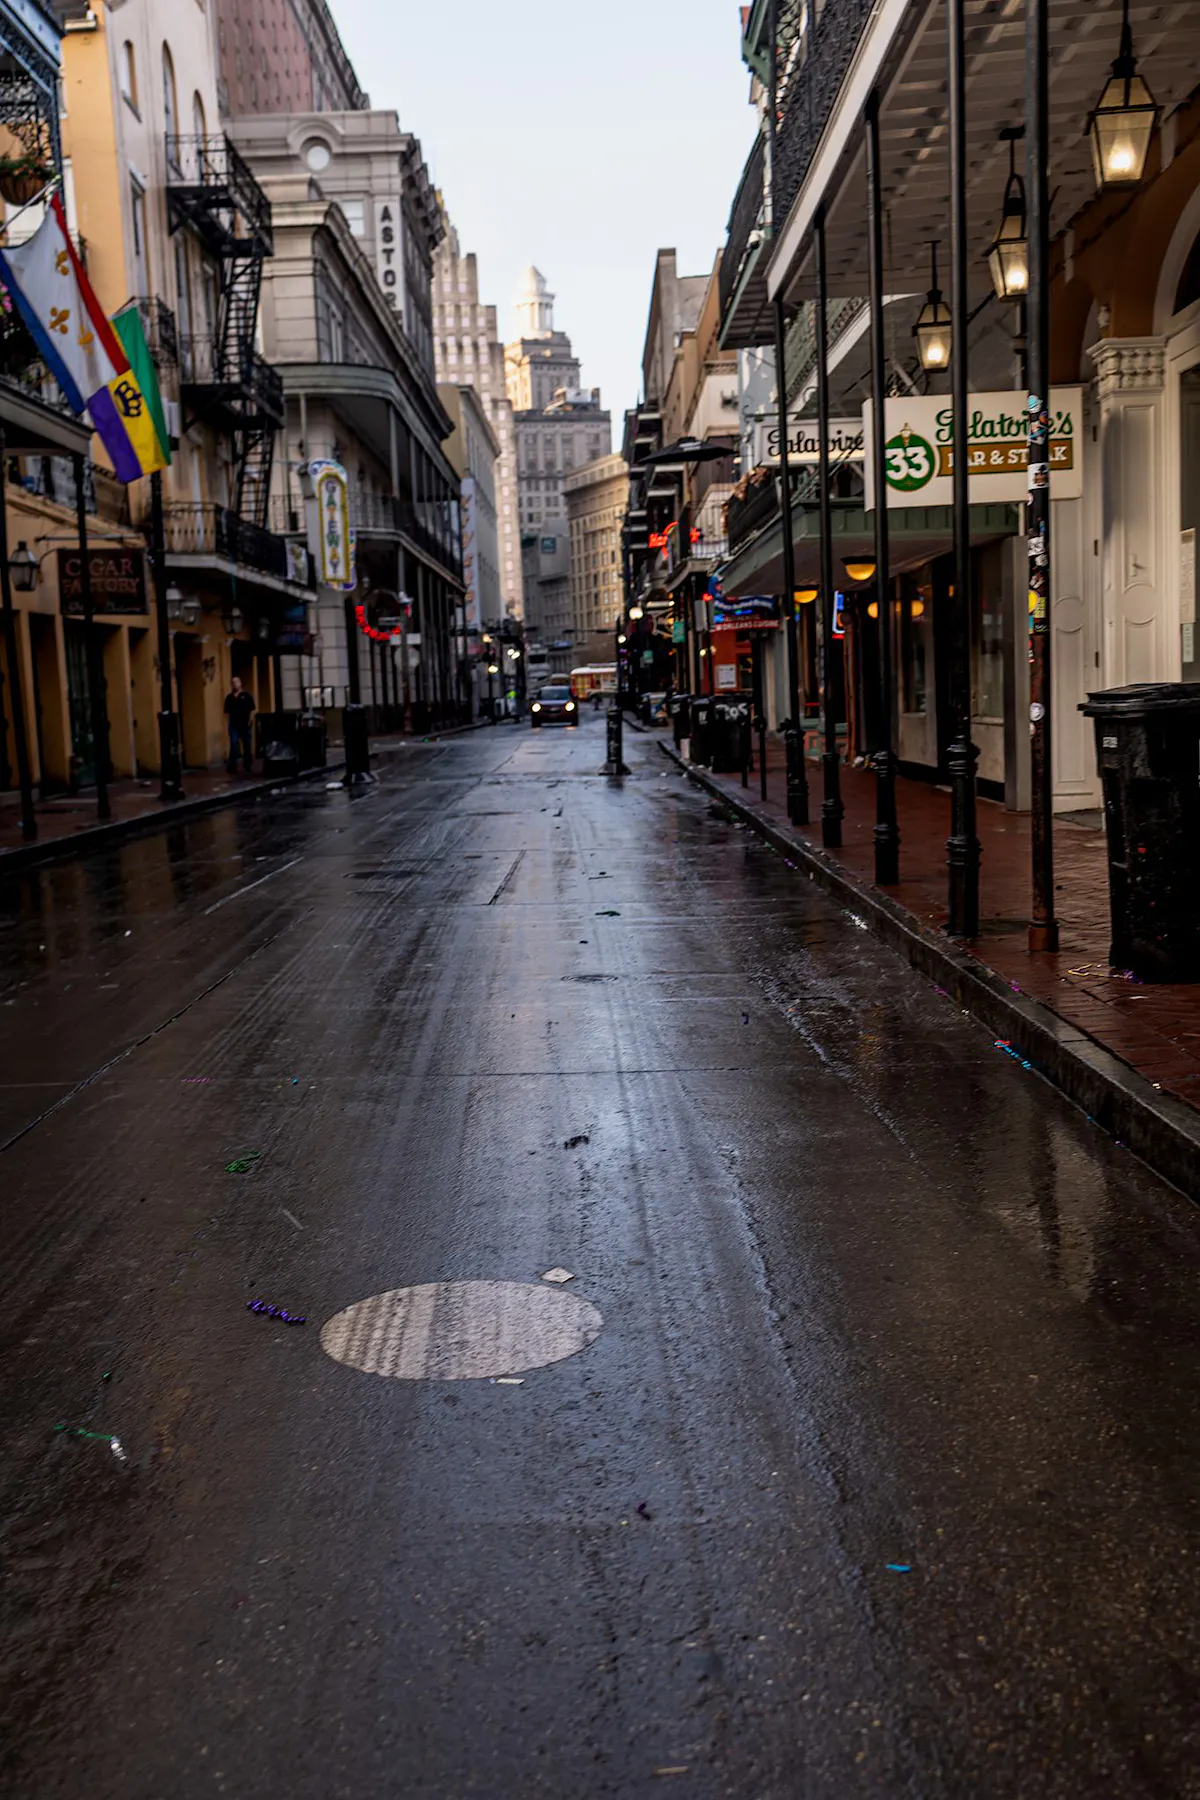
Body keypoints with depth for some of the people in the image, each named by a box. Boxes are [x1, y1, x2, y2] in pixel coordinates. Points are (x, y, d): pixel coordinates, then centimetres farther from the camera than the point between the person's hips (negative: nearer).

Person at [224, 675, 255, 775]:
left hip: (245, 725, 0)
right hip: (234, 726, 0)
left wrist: (249, 722, -7)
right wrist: (229, 723, -2)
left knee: (247, 746, 9)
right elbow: (226, 712, 8)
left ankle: (248, 766, 20)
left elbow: (252, 710, 0)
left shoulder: (247, 696, 1)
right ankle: (232, 767, -7)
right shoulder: (229, 697, 6)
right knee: (234, 746, -6)